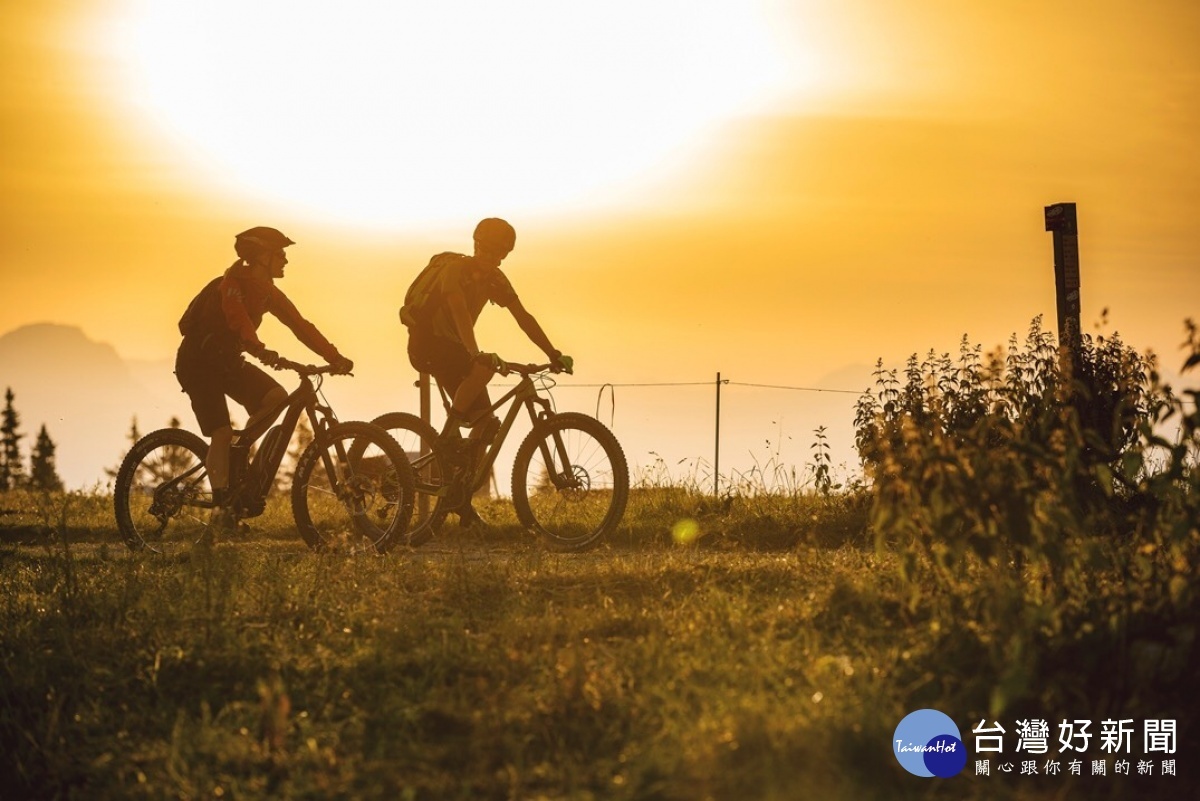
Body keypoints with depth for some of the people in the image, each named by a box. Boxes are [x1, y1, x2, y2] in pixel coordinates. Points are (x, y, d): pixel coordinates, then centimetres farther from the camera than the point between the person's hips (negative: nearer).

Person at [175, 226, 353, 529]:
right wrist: (259, 350, -58)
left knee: (277, 397, -14)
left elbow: (300, 326, -3)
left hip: (227, 361, 7)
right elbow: (238, 319, -41)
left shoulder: (267, 292, 1)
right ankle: (222, 505, -13)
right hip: (198, 362, -7)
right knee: (222, 433, -17)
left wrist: (335, 358, -13)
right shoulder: (232, 284, -23)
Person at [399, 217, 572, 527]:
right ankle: (447, 436, -23)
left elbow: (522, 317, 2)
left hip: (453, 347, 8)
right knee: (483, 368, -35)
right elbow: (460, 313, -35)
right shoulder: (454, 269, -20)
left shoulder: (494, 279, 3)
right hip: (427, 342, -8)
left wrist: (553, 354, -6)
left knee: (486, 424, -2)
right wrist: (476, 354, -50)